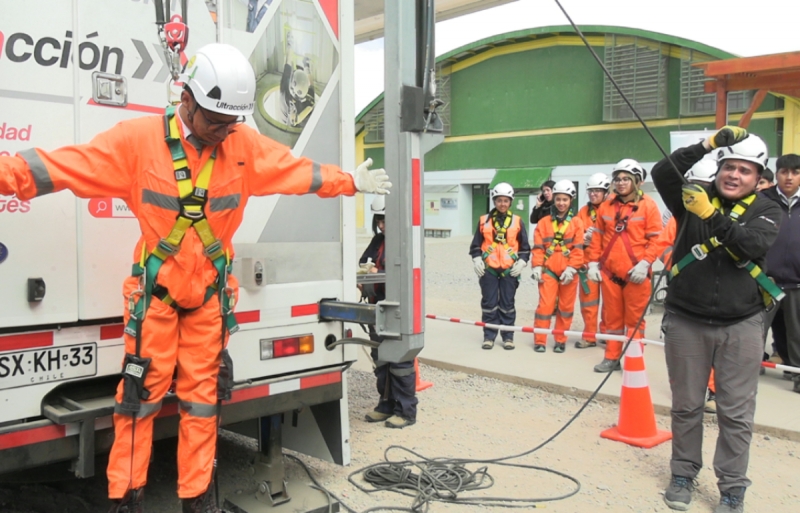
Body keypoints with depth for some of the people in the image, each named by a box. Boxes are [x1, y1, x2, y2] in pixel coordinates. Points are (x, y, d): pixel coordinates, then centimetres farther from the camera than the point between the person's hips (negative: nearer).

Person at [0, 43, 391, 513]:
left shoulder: (247, 146, -2)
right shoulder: (138, 139, -11)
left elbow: (299, 171, 10)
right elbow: (63, 165, -12)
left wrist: (351, 182, 15)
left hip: (210, 295, 3)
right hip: (155, 292, -2)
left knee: (202, 397, 10)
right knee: (142, 393, 3)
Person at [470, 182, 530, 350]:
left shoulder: (517, 221, 6)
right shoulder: (484, 220, 6)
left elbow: (525, 247, 9)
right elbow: (476, 245, 11)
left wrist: (521, 262, -2)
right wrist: (477, 260, -2)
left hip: (509, 270, 0)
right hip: (488, 269, 0)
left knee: (507, 304, 5)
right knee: (489, 304, 4)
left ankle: (508, 336, 14)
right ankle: (489, 336, 12)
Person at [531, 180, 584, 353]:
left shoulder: (576, 222, 4)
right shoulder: (544, 222, 6)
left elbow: (578, 248, -2)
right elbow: (538, 247, 3)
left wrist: (571, 268, -10)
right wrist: (537, 266, -6)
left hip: (568, 272, 0)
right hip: (548, 270, 0)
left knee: (566, 307, 7)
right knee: (545, 305, -3)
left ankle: (561, 341, 19)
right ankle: (539, 341, 5)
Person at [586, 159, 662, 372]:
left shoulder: (648, 205, -2)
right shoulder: (606, 206, 9)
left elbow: (655, 239, -4)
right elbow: (597, 237, 13)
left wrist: (645, 263, -14)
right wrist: (593, 263, 5)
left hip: (635, 273, -4)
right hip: (609, 271, 4)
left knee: (634, 319, 3)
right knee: (611, 317, 11)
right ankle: (612, 358, 22)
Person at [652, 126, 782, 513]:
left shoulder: (766, 211, 2)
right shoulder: (694, 197, 3)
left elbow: (754, 244, -19)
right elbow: (662, 173, -13)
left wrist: (712, 216, -32)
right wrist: (707, 146, -20)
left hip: (741, 326, 0)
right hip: (686, 321, 0)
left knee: (736, 412, 6)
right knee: (686, 405, 11)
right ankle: (683, 474, 27)